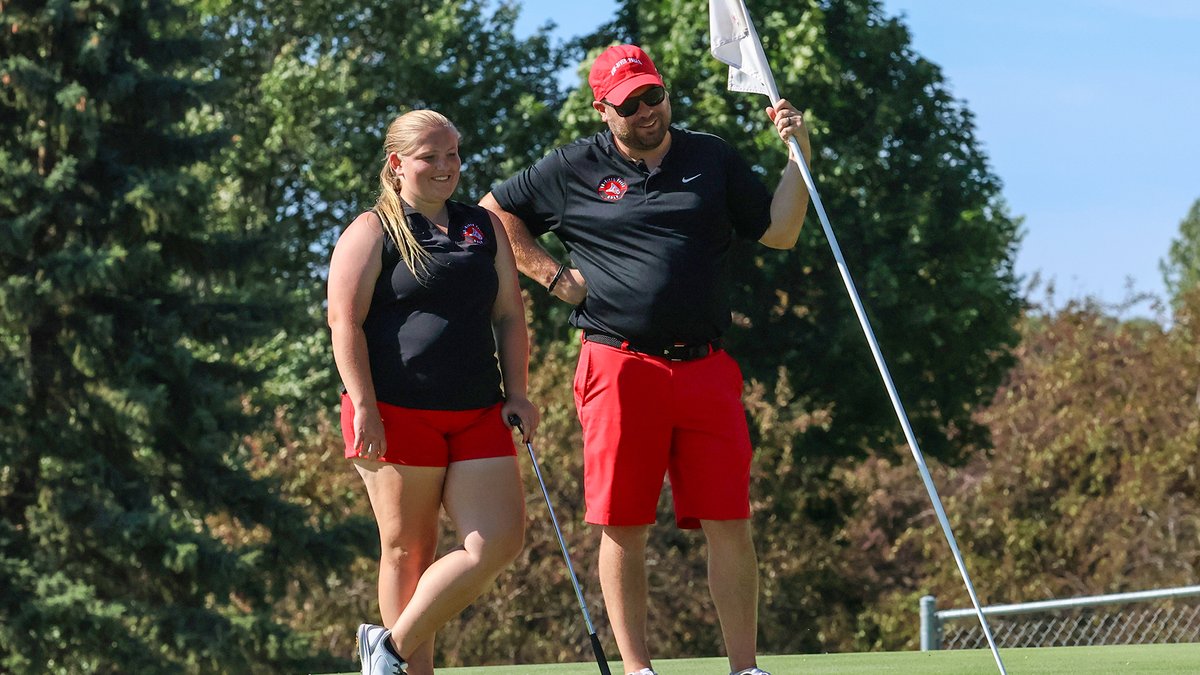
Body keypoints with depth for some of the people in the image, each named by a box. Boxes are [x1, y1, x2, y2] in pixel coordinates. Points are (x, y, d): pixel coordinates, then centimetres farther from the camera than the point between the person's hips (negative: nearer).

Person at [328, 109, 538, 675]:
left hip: (477, 416, 5)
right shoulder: (372, 232, 2)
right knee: (408, 550, -1)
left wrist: (517, 394, 8)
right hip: (397, 414, -5)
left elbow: (509, 316, 20)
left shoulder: (484, 227, 17)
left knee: (500, 542, -7)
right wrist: (365, 409, -14)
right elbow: (345, 321, -6)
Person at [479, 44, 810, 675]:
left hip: (706, 369, 2)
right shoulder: (572, 170, 7)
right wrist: (552, 275, 7)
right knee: (624, 527, 0)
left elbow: (779, 232, 13)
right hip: (619, 368, -1)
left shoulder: (712, 160, 13)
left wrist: (798, 153, 2)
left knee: (730, 525, -2)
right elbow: (495, 211, 16)